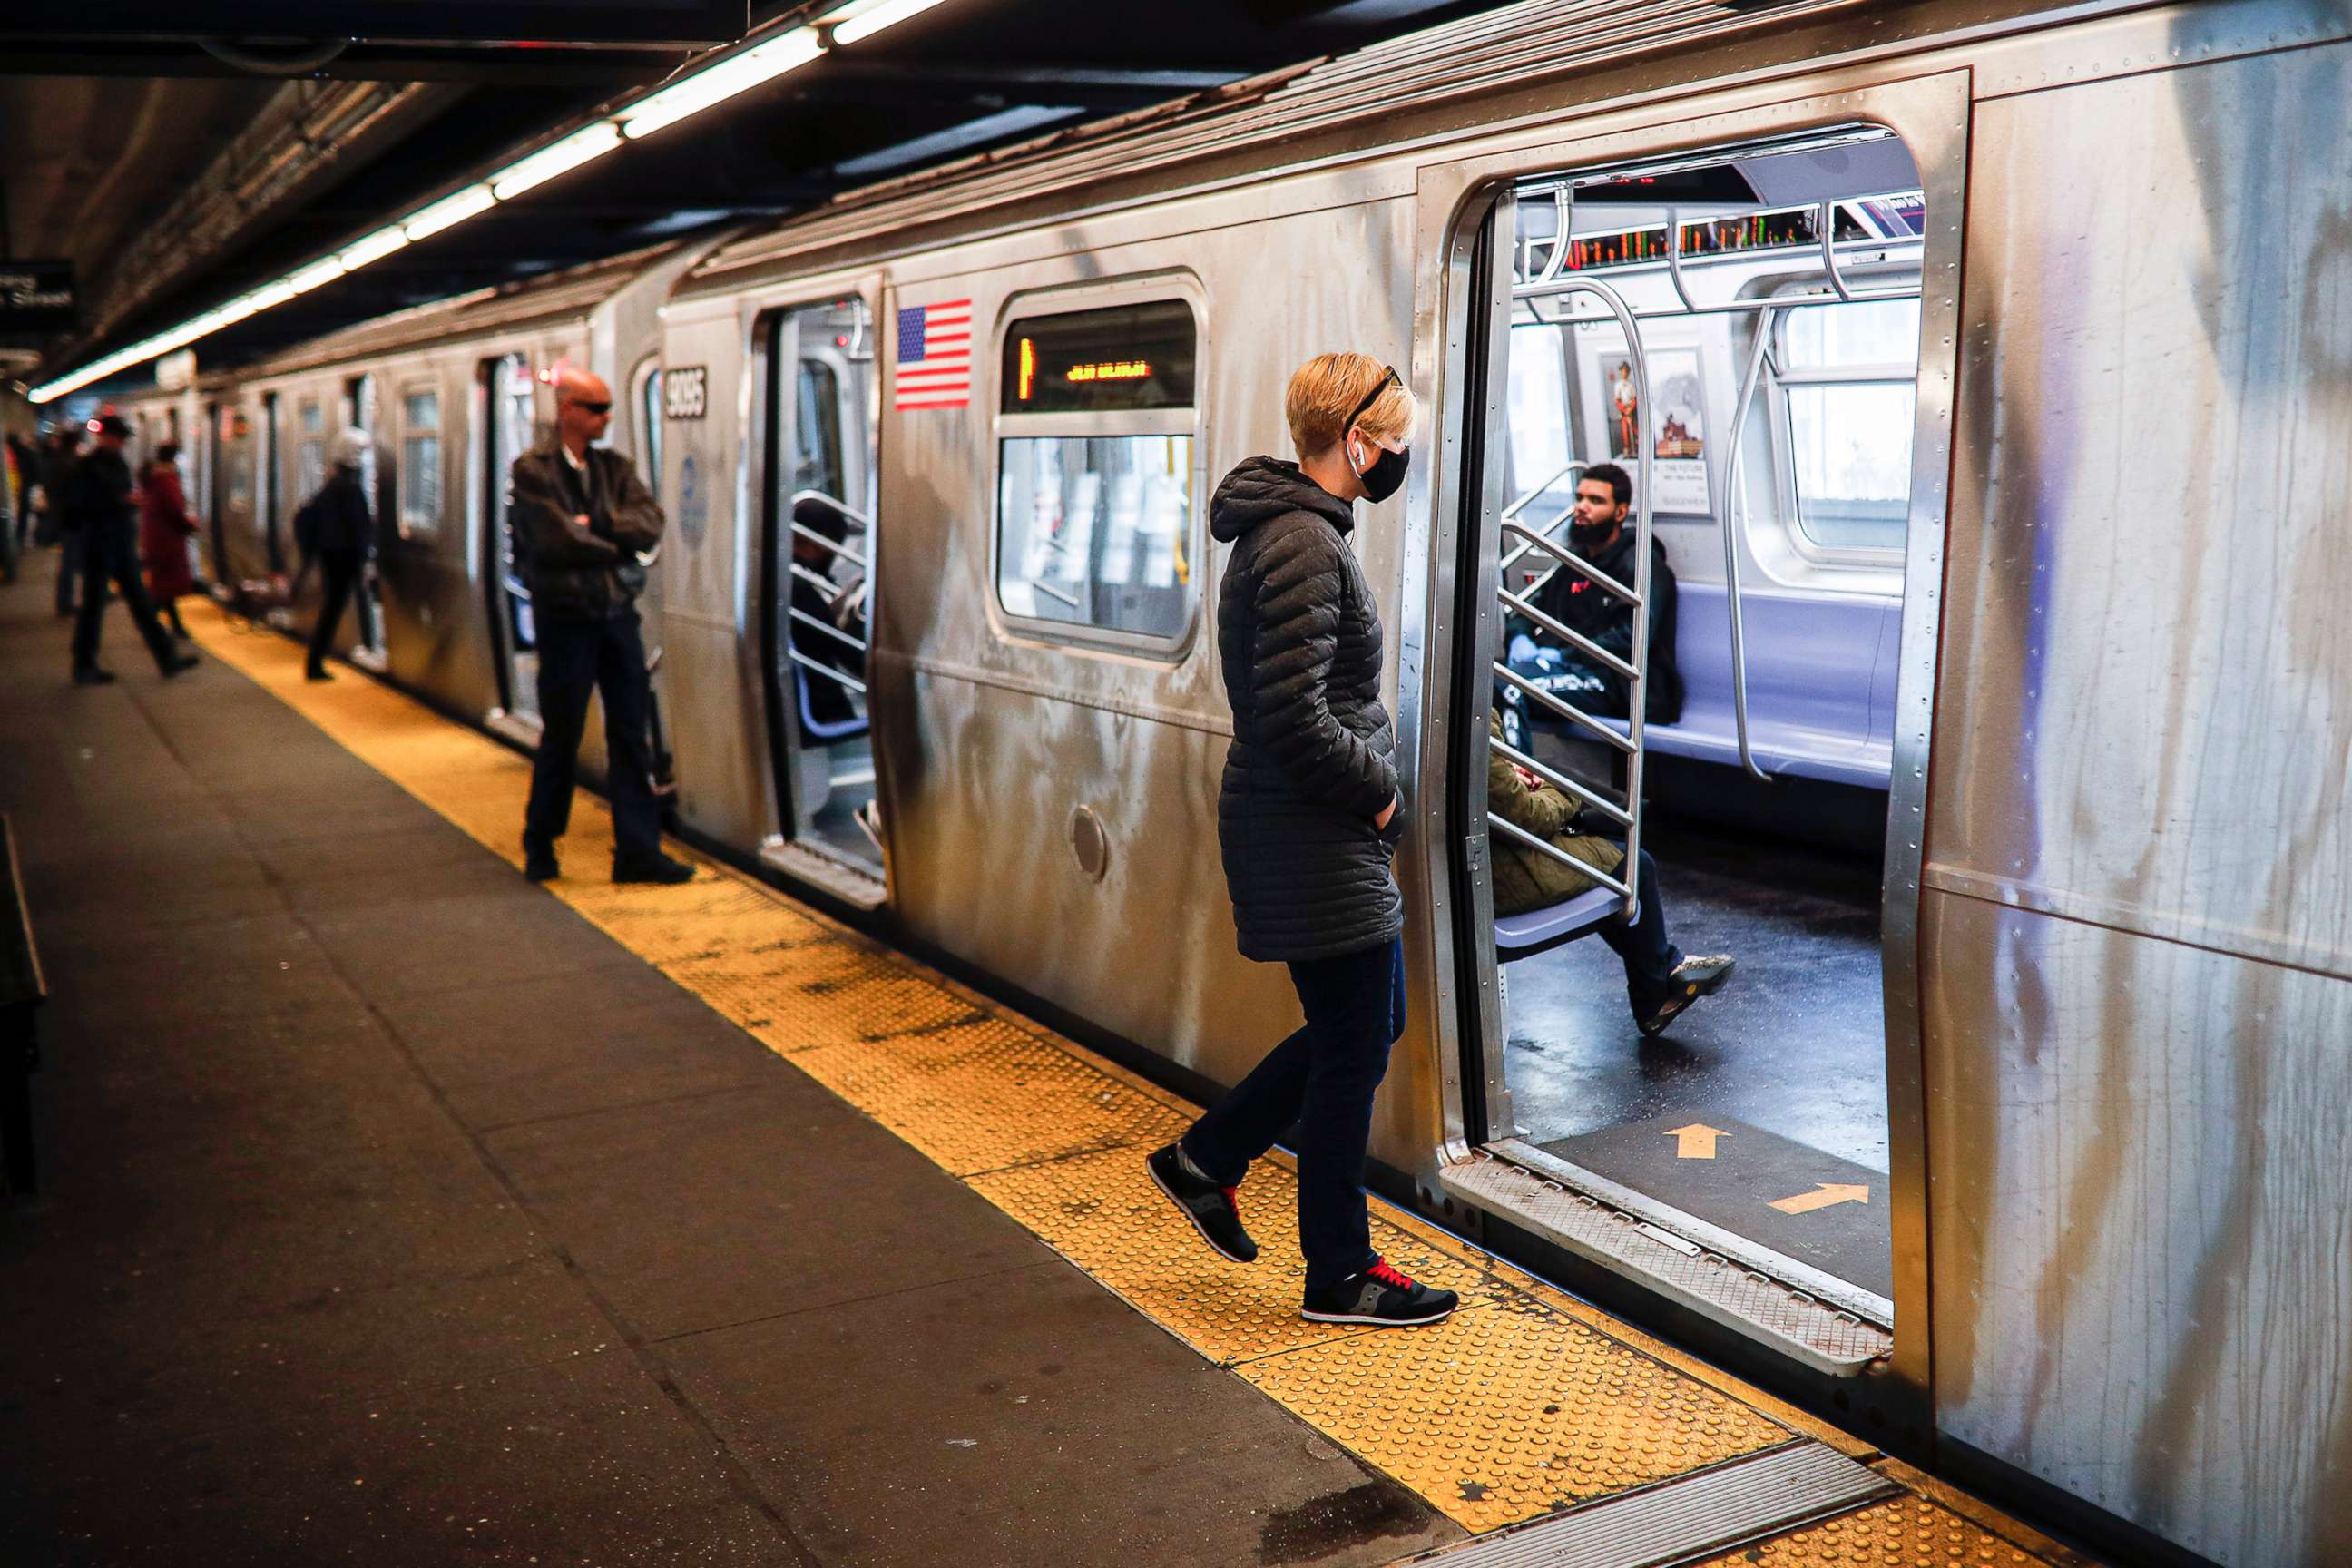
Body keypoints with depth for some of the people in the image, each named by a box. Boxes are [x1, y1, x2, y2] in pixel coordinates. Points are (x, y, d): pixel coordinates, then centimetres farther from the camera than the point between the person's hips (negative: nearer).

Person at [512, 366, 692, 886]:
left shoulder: (614, 467, 10)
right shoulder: (533, 470, -7)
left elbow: (650, 523, -4)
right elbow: (562, 541, -19)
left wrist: (597, 524, -16)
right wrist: (619, 542, -6)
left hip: (618, 614, 5)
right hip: (566, 621, -5)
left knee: (632, 735, 5)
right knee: (561, 737, 5)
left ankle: (638, 849, 10)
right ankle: (540, 844, 23)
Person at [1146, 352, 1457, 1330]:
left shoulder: (1288, 529, 14)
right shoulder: (1305, 544, -20)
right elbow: (1293, 715, -26)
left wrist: (1370, 784, 12)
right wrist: (1377, 789, -12)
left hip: (1315, 830, 10)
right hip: (1314, 839, -10)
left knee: (1367, 1023, 20)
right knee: (1353, 1049, 2)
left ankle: (1206, 1159, 29)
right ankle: (1338, 1277, 17)